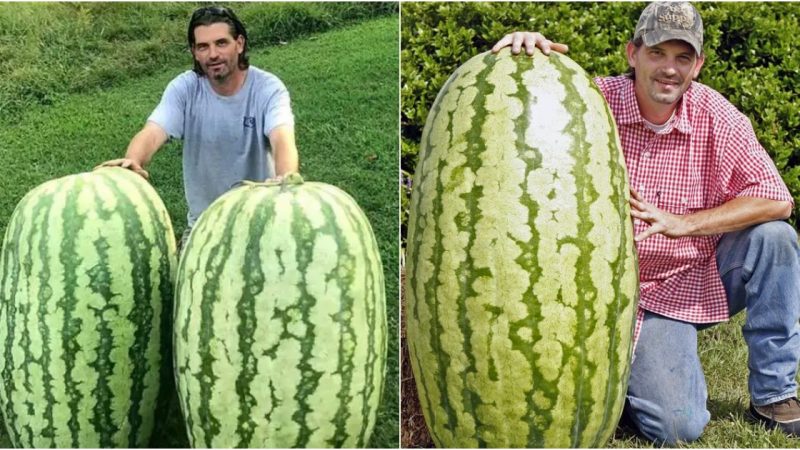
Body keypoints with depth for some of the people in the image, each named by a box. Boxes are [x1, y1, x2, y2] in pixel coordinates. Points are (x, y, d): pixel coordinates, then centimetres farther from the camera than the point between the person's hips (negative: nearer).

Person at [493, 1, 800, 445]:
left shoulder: (716, 117, -9)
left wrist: (681, 223, -26)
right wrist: (522, 52, -38)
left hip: (704, 275, 3)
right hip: (633, 295, -3)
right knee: (677, 427, -18)